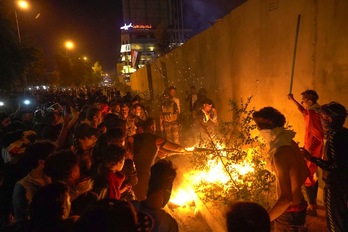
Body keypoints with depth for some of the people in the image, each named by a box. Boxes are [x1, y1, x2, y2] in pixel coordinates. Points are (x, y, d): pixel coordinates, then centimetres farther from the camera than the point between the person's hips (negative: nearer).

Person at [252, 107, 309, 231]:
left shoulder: (280, 154, -31)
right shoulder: (291, 143, -4)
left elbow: (286, 198, -35)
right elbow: (305, 172, 9)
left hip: (289, 212, -8)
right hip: (299, 205, 8)